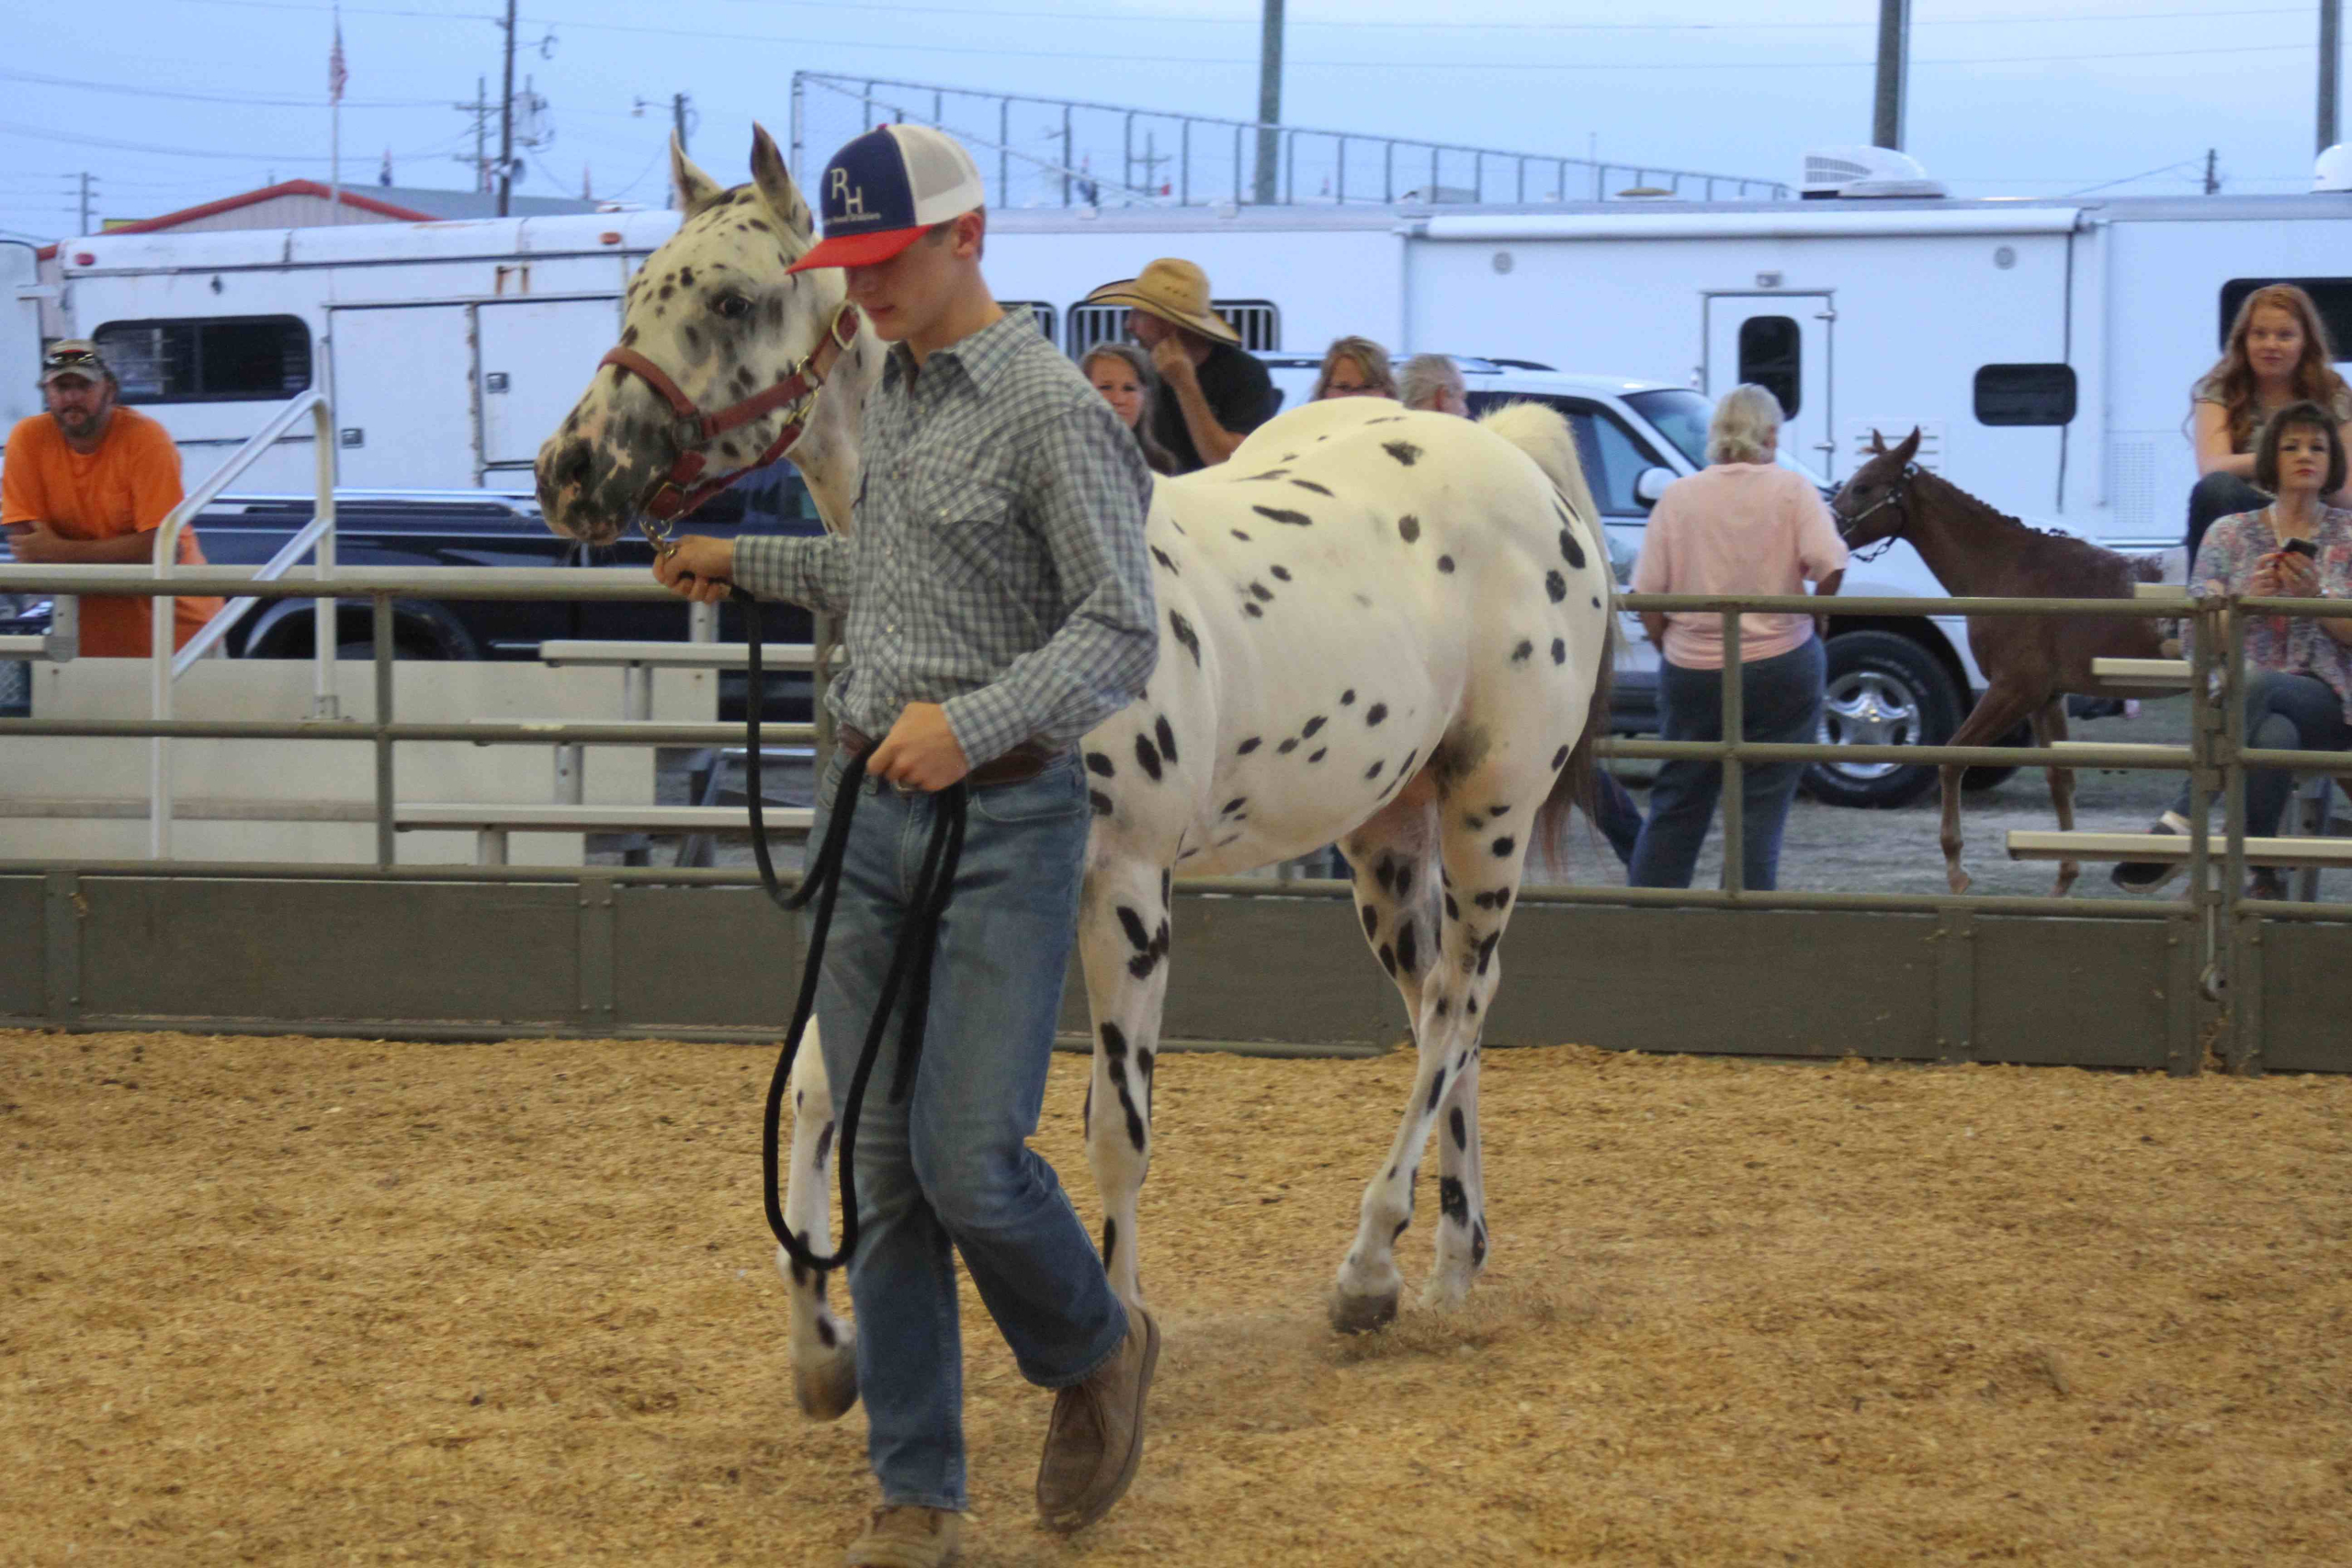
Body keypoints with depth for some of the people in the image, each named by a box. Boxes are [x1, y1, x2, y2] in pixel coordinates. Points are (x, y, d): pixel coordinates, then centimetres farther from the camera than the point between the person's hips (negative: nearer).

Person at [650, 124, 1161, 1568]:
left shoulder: (1048, 406, -13)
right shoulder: (896, 393, 13)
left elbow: (1121, 635, -19)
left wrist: (973, 720, -31)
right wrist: (747, 566, 33)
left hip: (1003, 819, -7)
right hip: (868, 806, 8)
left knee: (971, 1162, -11)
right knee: (884, 1174, 6)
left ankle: (1097, 1354, 19)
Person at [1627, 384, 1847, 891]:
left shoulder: (1679, 496, 0)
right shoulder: (1792, 489, -5)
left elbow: (1646, 595, -4)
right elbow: (1829, 565, -17)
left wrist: (1670, 647, 11)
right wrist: (1815, 613, 2)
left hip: (1692, 672, 2)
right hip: (1781, 668, -2)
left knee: (1676, 804, 15)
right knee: (1761, 807, 3)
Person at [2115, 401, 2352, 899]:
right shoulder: (2229, 534, 16)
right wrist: (2247, 599, -11)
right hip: (2238, 695, 1)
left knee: (2251, 680, -39)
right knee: (2272, 736, -41)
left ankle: (2178, 826, -49)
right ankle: (2265, 878, -37)